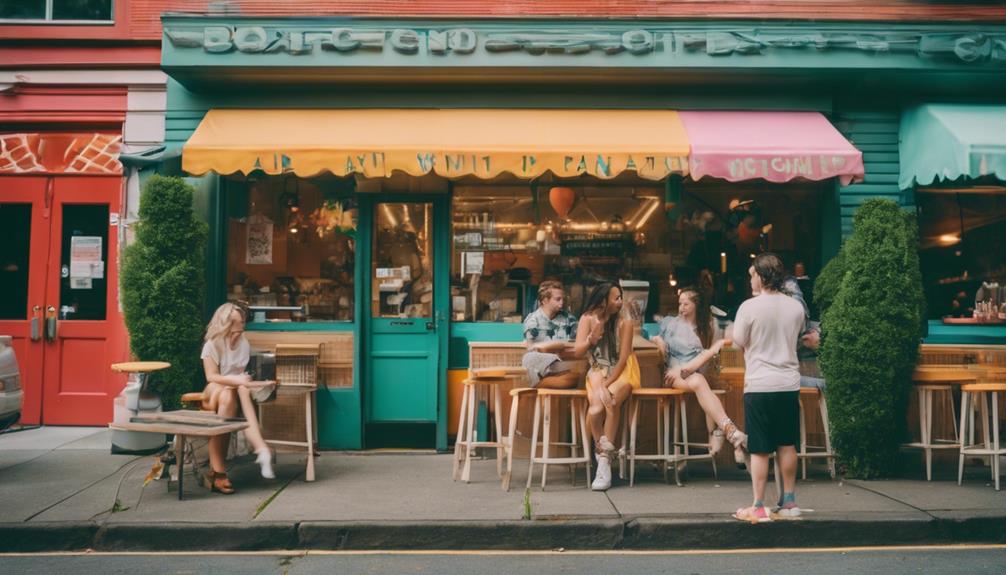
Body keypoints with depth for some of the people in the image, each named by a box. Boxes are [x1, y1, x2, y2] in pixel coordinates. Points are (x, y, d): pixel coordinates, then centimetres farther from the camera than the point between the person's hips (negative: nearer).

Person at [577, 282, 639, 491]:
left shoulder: (624, 323, -5)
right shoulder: (588, 319, -1)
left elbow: (623, 359, -9)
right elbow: (578, 351, -8)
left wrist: (607, 384, -20)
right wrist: (593, 336, -27)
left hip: (621, 373, -1)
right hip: (598, 372, 1)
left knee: (611, 402, -34)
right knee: (596, 409, -30)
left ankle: (604, 460, -28)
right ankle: (604, 456, -11)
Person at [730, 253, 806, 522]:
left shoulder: (749, 307, -13)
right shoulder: (796, 306, 1)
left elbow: (739, 342, -1)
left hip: (759, 385, -4)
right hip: (789, 384, 5)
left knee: (760, 450, 1)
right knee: (787, 445, 16)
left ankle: (758, 508, 5)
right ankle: (789, 501, 25)